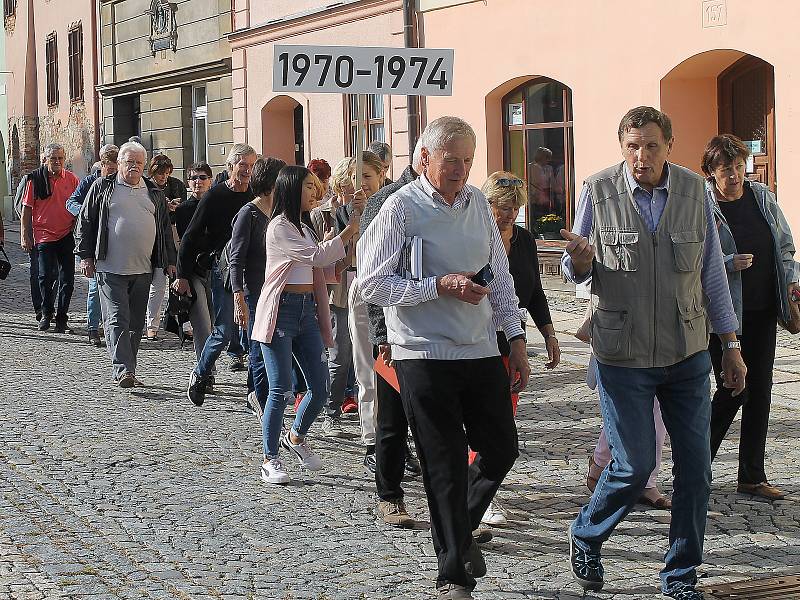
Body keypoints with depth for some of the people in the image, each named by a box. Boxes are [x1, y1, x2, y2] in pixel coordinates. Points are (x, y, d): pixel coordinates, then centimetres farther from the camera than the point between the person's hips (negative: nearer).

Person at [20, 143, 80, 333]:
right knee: (46, 276, -4)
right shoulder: (35, 179, -2)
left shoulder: (72, 180, 4)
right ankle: (47, 313, 18)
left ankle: (61, 318, 13)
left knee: (67, 279, 2)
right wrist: (24, 236, -4)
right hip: (44, 235, -2)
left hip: (67, 236, 2)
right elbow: (26, 209, 1)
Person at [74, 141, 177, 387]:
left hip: (143, 270, 4)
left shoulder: (154, 193, 14)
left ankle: (125, 369, 16)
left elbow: (166, 229, 19)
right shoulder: (101, 188, 4)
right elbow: (85, 222, 5)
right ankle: (123, 370, -17)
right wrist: (85, 256, -1)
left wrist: (170, 261, 15)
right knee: (117, 320, -11)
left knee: (136, 323, 8)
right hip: (110, 268, -4)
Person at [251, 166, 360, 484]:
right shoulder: (279, 227, -10)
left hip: (306, 310, 8)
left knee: (320, 388, 5)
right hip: (281, 311, -8)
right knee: (281, 389, -7)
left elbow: (318, 269, 21)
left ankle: (296, 437, 29)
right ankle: (270, 460, 2)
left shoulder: (305, 228, 19)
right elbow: (317, 257, -19)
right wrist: (351, 230, -20)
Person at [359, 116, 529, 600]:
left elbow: (501, 275, 16)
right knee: (446, 466, 0)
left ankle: (460, 528, 36)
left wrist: (516, 338, 10)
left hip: (482, 351, 6)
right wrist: (440, 286, -20)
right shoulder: (401, 207, -8)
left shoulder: (478, 203, 9)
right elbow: (373, 284, -13)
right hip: (424, 355, -5)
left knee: (502, 449, 9)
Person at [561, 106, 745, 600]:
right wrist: (580, 261, -22)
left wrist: (731, 345, 9)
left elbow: (712, 272, 8)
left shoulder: (694, 190, 0)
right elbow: (576, 273, 3)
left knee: (695, 466, 3)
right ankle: (585, 539, 24)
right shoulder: (599, 191, -6)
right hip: (623, 356, -3)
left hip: (688, 354, 3)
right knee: (635, 466, -4)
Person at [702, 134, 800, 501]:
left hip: (763, 311, 6)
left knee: (759, 391, 7)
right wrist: (729, 264, -23)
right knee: (733, 391, -5)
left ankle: (752, 477, 17)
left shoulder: (762, 198, 6)